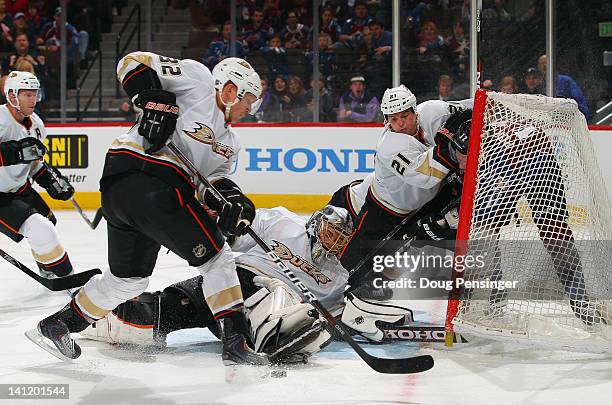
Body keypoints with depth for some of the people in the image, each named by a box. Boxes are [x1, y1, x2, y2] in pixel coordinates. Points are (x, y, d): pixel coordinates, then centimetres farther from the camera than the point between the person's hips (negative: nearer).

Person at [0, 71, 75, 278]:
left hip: (19, 188, 10)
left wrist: (50, 179, 5)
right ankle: (63, 275, -6)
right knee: (40, 229, -20)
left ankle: (49, 271, 44)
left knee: (48, 222, 22)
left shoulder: (36, 124, 4)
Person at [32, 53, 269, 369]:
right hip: (148, 179, -10)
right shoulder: (196, 78, 2)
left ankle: (58, 324, 31)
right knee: (216, 258, -5)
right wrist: (155, 100, -17)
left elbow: (213, 181, 13)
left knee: (127, 278, 21)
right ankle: (235, 342, -6)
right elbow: (134, 62, -2)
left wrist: (231, 200, -9)